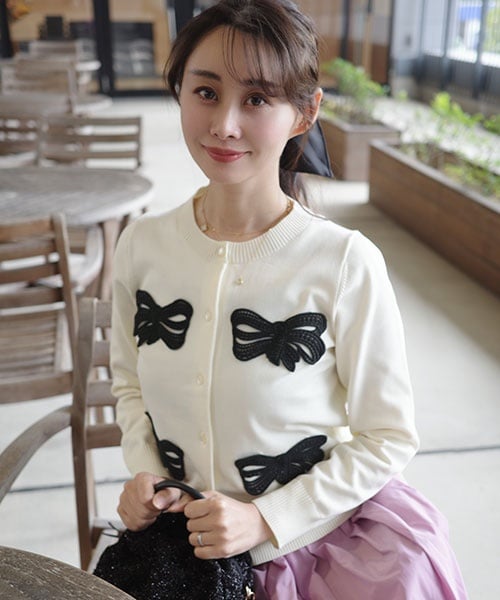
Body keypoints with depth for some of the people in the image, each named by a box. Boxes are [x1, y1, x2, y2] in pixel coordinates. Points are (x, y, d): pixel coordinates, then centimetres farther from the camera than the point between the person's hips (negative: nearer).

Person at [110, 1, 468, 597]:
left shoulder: (345, 263, -22)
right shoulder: (142, 246, -8)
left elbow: (387, 438, -12)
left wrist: (266, 518, -17)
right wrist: (143, 470, -8)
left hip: (310, 543, -3)